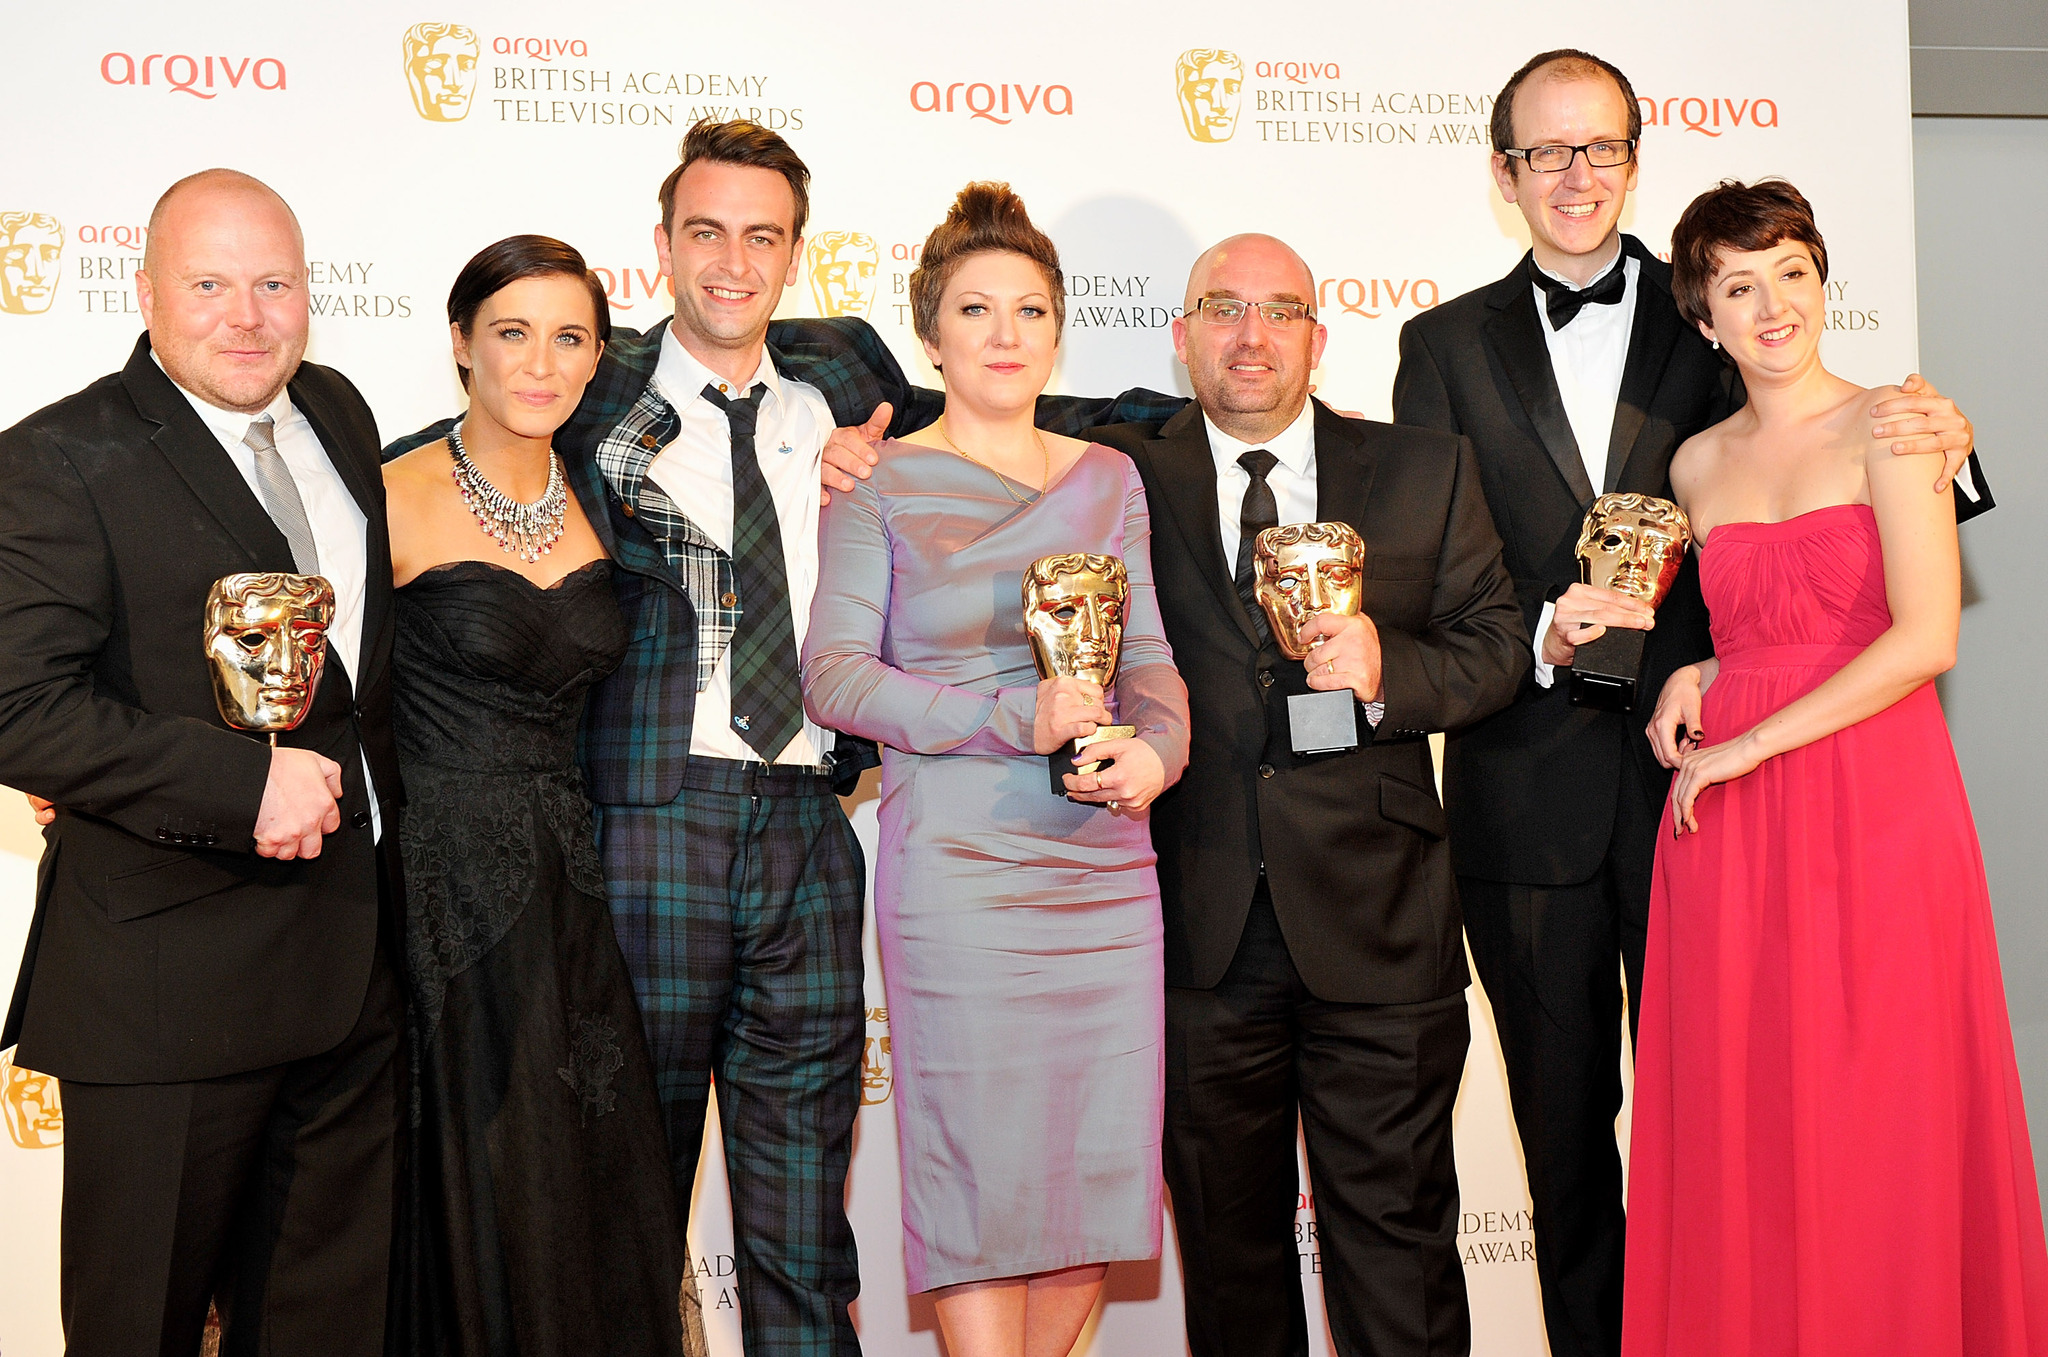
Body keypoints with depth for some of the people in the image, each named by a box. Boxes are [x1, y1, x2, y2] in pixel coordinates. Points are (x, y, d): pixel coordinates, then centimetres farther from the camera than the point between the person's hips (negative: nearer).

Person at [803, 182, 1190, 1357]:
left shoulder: (1109, 479, 13)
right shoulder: (881, 486, 0)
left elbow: (1149, 655, 13)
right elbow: (834, 676, -6)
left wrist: (1157, 749, -9)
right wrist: (1014, 719, -15)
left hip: (1106, 864, 5)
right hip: (957, 871, -4)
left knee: (1101, 1157, 8)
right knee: (979, 1164, -2)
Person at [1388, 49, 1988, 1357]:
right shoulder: (1447, 345, 5)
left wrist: (1940, 447, -14)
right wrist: (1542, 634, -19)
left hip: (1694, 774, -1)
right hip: (1529, 796, 1)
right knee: (1562, 1121, 14)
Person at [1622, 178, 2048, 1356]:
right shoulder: (1697, 465, 13)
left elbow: (1926, 636, -12)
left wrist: (1751, 742, -12)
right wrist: (1695, 675, 4)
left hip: (1874, 805, -4)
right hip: (1727, 824, 4)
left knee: (1876, 1121, 0)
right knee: (1739, 1122, 5)